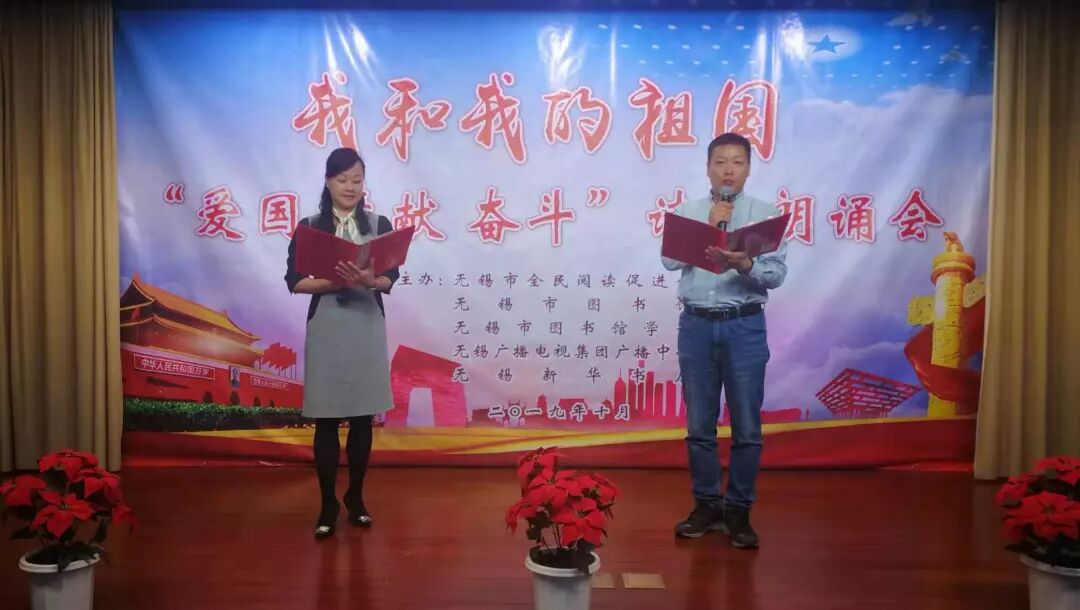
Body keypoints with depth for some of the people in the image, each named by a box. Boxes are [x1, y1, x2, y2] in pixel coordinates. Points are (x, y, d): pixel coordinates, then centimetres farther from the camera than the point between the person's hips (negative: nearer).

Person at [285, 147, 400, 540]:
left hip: (368, 328, 1)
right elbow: (294, 280, -2)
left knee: (363, 418, 6)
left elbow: (391, 279, 0)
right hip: (326, 328, -1)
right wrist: (334, 282, -18)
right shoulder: (309, 227, 4)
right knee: (326, 420, 1)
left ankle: (355, 498, 23)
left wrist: (369, 279, -21)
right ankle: (328, 505, 13)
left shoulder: (379, 225, 6)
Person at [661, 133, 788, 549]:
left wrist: (745, 265, -26)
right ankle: (706, 504, 24)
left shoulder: (765, 213, 2)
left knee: (746, 427, 4)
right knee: (699, 425, 9)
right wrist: (710, 225, -9)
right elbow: (670, 259, -8)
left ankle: (738, 509, 19)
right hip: (696, 326, 2)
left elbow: (777, 274, -7)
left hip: (745, 327, -1)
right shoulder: (686, 212, 7)